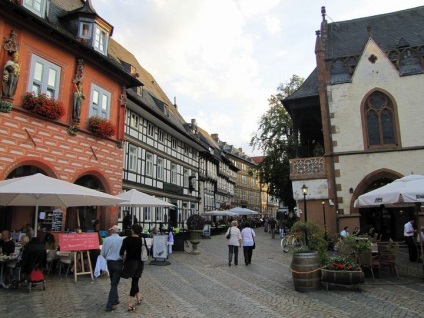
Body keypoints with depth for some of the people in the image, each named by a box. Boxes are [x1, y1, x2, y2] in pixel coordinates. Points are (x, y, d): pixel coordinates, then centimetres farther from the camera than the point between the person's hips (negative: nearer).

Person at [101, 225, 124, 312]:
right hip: (118, 262, -4)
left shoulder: (107, 239, -3)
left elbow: (102, 253, 3)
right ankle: (110, 305, 4)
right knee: (114, 284, 3)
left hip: (109, 262, 4)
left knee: (113, 282, 21)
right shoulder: (121, 240, -13)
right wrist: (123, 260, 4)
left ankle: (115, 299, 34)